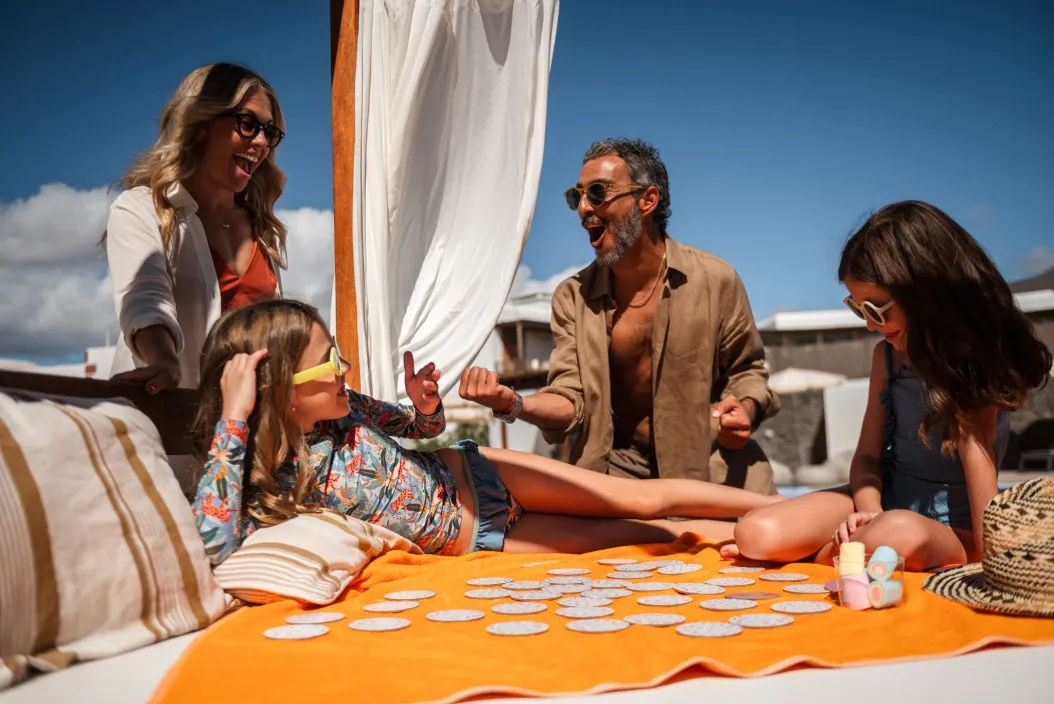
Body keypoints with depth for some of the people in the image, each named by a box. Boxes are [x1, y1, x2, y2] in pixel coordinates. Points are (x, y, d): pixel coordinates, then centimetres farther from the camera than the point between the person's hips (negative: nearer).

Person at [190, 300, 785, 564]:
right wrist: (233, 419, -47)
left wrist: (425, 404, -19)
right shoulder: (269, 485, -25)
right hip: (474, 540, -4)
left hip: (473, 473, 4)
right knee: (650, 534, 0)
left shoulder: (341, 409, -10)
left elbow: (429, 427, 6)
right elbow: (215, 545, -46)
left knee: (650, 498, 2)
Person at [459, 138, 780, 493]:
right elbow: (572, 400, -8)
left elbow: (747, 368, 7)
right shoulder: (573, 297, -2)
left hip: (710, 461, 0)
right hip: (618, 467, 1)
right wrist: (513, 404, -28)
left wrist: (744, 407, -16)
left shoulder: (715, 280, -5)